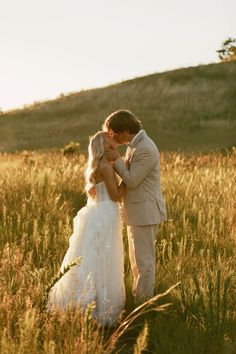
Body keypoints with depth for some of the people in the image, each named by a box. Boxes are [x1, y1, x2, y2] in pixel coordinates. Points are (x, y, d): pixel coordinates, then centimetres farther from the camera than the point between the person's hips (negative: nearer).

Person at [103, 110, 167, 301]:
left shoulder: (146, 150, -22)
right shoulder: (136, 144, 10)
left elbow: (132, 180, -19)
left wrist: (116, 159, -12)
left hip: (144, 213, -10)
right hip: (138, 212, 10)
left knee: (144, 261, -1)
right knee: (137, 260, 18)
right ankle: (137, 297, 29)